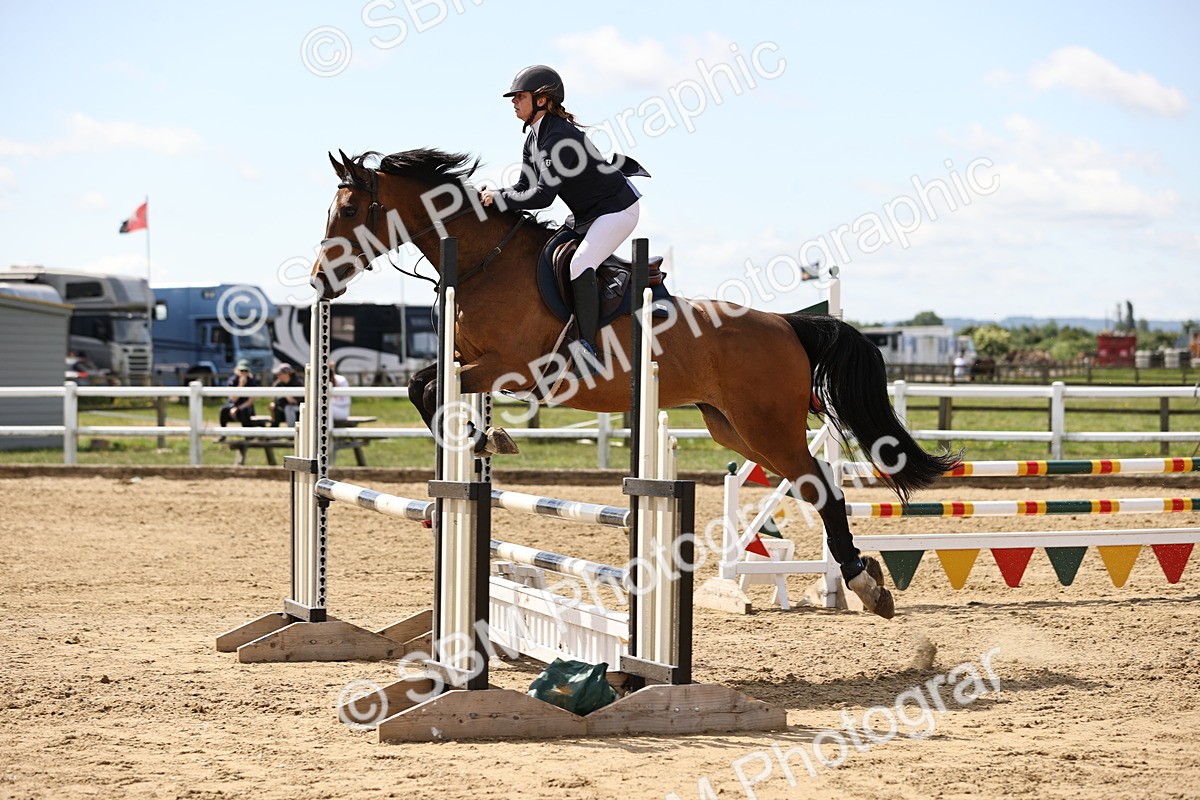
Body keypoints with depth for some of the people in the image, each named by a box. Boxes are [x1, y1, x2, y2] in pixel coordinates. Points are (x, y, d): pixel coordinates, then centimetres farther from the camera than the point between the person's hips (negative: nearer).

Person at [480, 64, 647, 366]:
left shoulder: (559, 137, -26)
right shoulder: (534, 138, 5)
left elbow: (543, 196, -29)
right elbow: (525, 187, 6)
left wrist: (499, 198, -23)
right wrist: (492, 195, -11)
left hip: (618, 208, -11)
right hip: (587, 215, 11)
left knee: (580, 267, -24)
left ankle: (587, 347, -21)